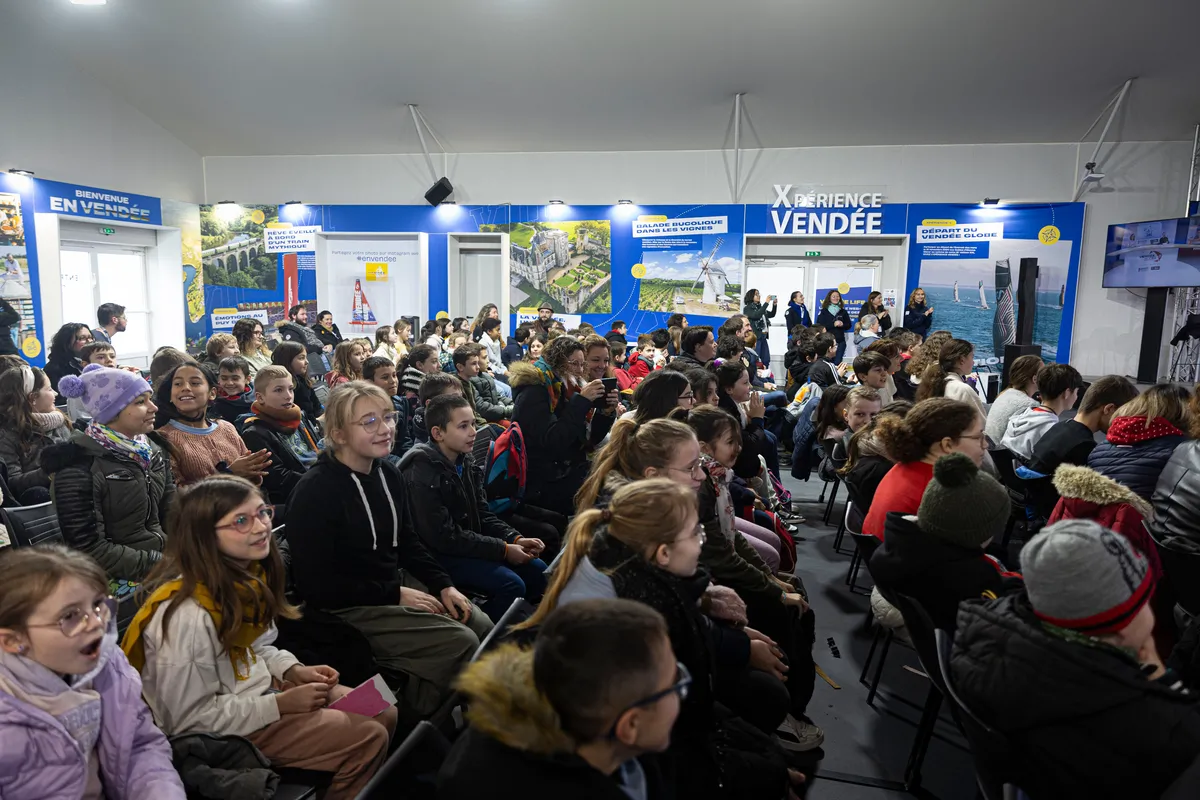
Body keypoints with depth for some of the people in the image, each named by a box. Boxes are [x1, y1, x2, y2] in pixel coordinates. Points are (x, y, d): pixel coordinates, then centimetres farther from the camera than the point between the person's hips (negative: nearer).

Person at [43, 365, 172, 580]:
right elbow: (89, 549, -15)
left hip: (167, 552, 7)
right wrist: (161, 564, -19)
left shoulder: (152, 450, 8)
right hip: (121, 578, -7)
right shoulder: (78, 466, -13)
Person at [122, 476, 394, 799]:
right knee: (369, 740, -14)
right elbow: (190, 719, -24)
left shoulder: (245, 576, -3)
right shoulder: (188, 614, -29)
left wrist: (294, 671, -4)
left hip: (257, 691, 8)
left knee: (383, 715, 8)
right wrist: (281, 705, -21)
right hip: (222, 734, -8)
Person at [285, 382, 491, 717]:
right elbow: (317, 584, -20)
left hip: (397, 581, 8)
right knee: (460, 644, -19)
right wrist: (395, 595, -19)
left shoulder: (389, 475, 4)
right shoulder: (315, 491, -20)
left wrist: (444, 585, 1)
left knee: (483, 627, -2)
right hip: (345, 607, -8)